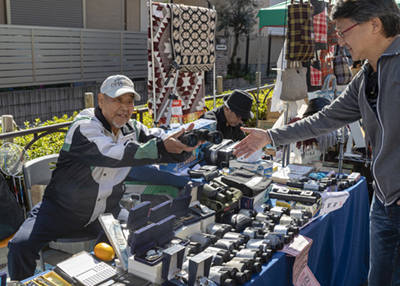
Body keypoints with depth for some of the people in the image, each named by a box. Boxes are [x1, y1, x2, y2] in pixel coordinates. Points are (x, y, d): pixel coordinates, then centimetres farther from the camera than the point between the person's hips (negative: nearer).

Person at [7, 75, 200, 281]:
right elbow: (113, 154, -37)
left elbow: (172, 153, -5)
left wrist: (186, 144, -29)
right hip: (62, 209, -4)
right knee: (21, 246, -21)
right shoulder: (84, 126, -19)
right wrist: (160, 147, -41)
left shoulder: (133, 130, 0)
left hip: (106, 210, 5)